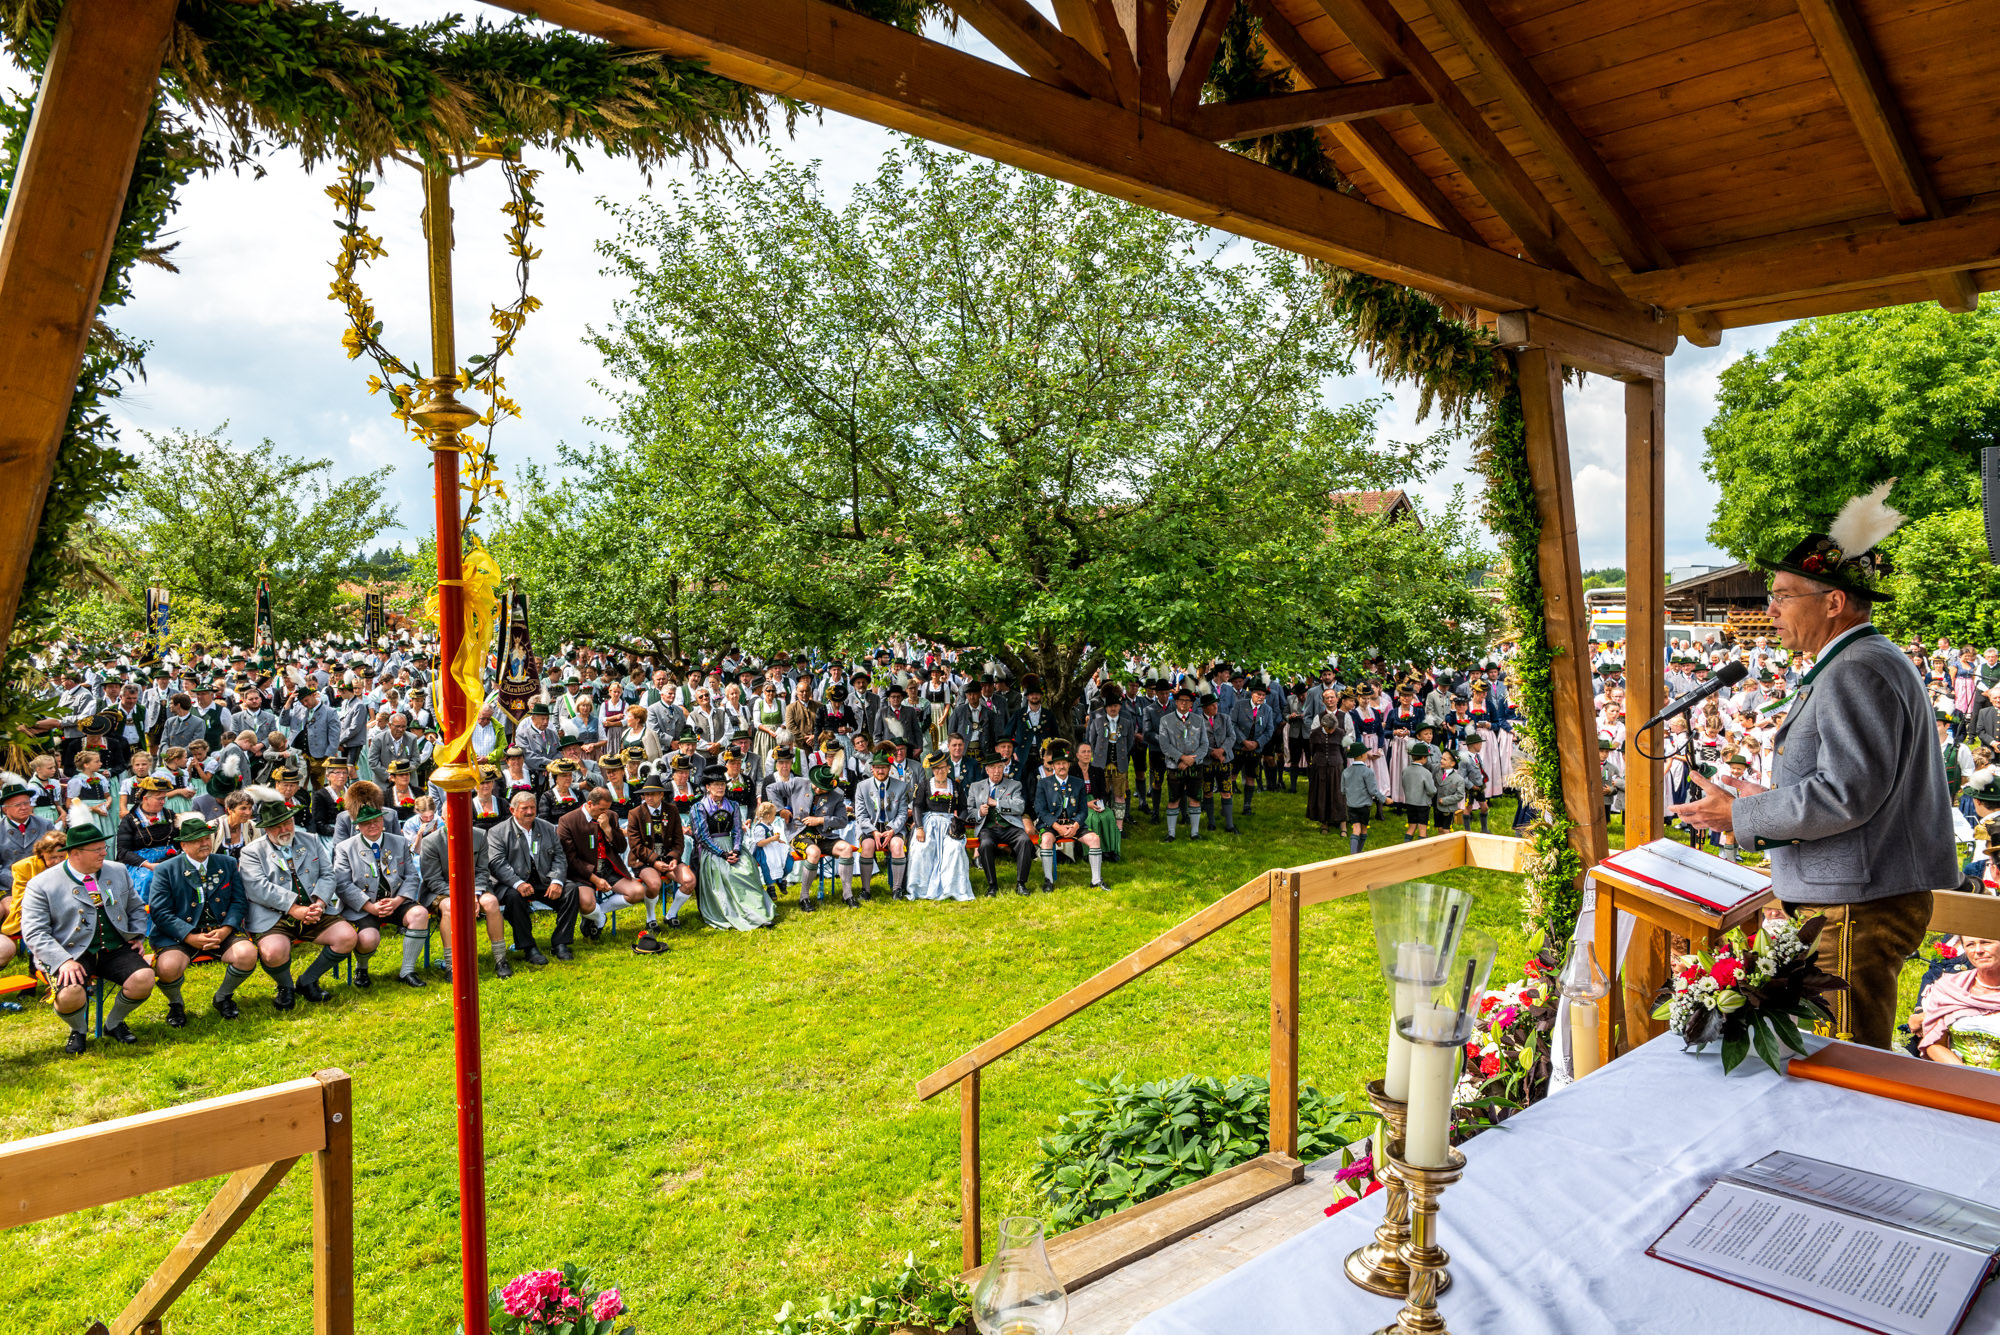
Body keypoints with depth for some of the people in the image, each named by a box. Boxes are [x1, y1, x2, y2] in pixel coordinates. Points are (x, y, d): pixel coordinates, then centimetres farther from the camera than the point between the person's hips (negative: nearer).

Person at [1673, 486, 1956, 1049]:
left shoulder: (1856, 672, -17)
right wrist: (1771, 800, 15)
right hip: (1861, 896, 11)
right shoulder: (1868, 662, 18)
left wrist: (1741, 816, -15)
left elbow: (1847, 794, -24)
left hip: (1858, 907, -11)